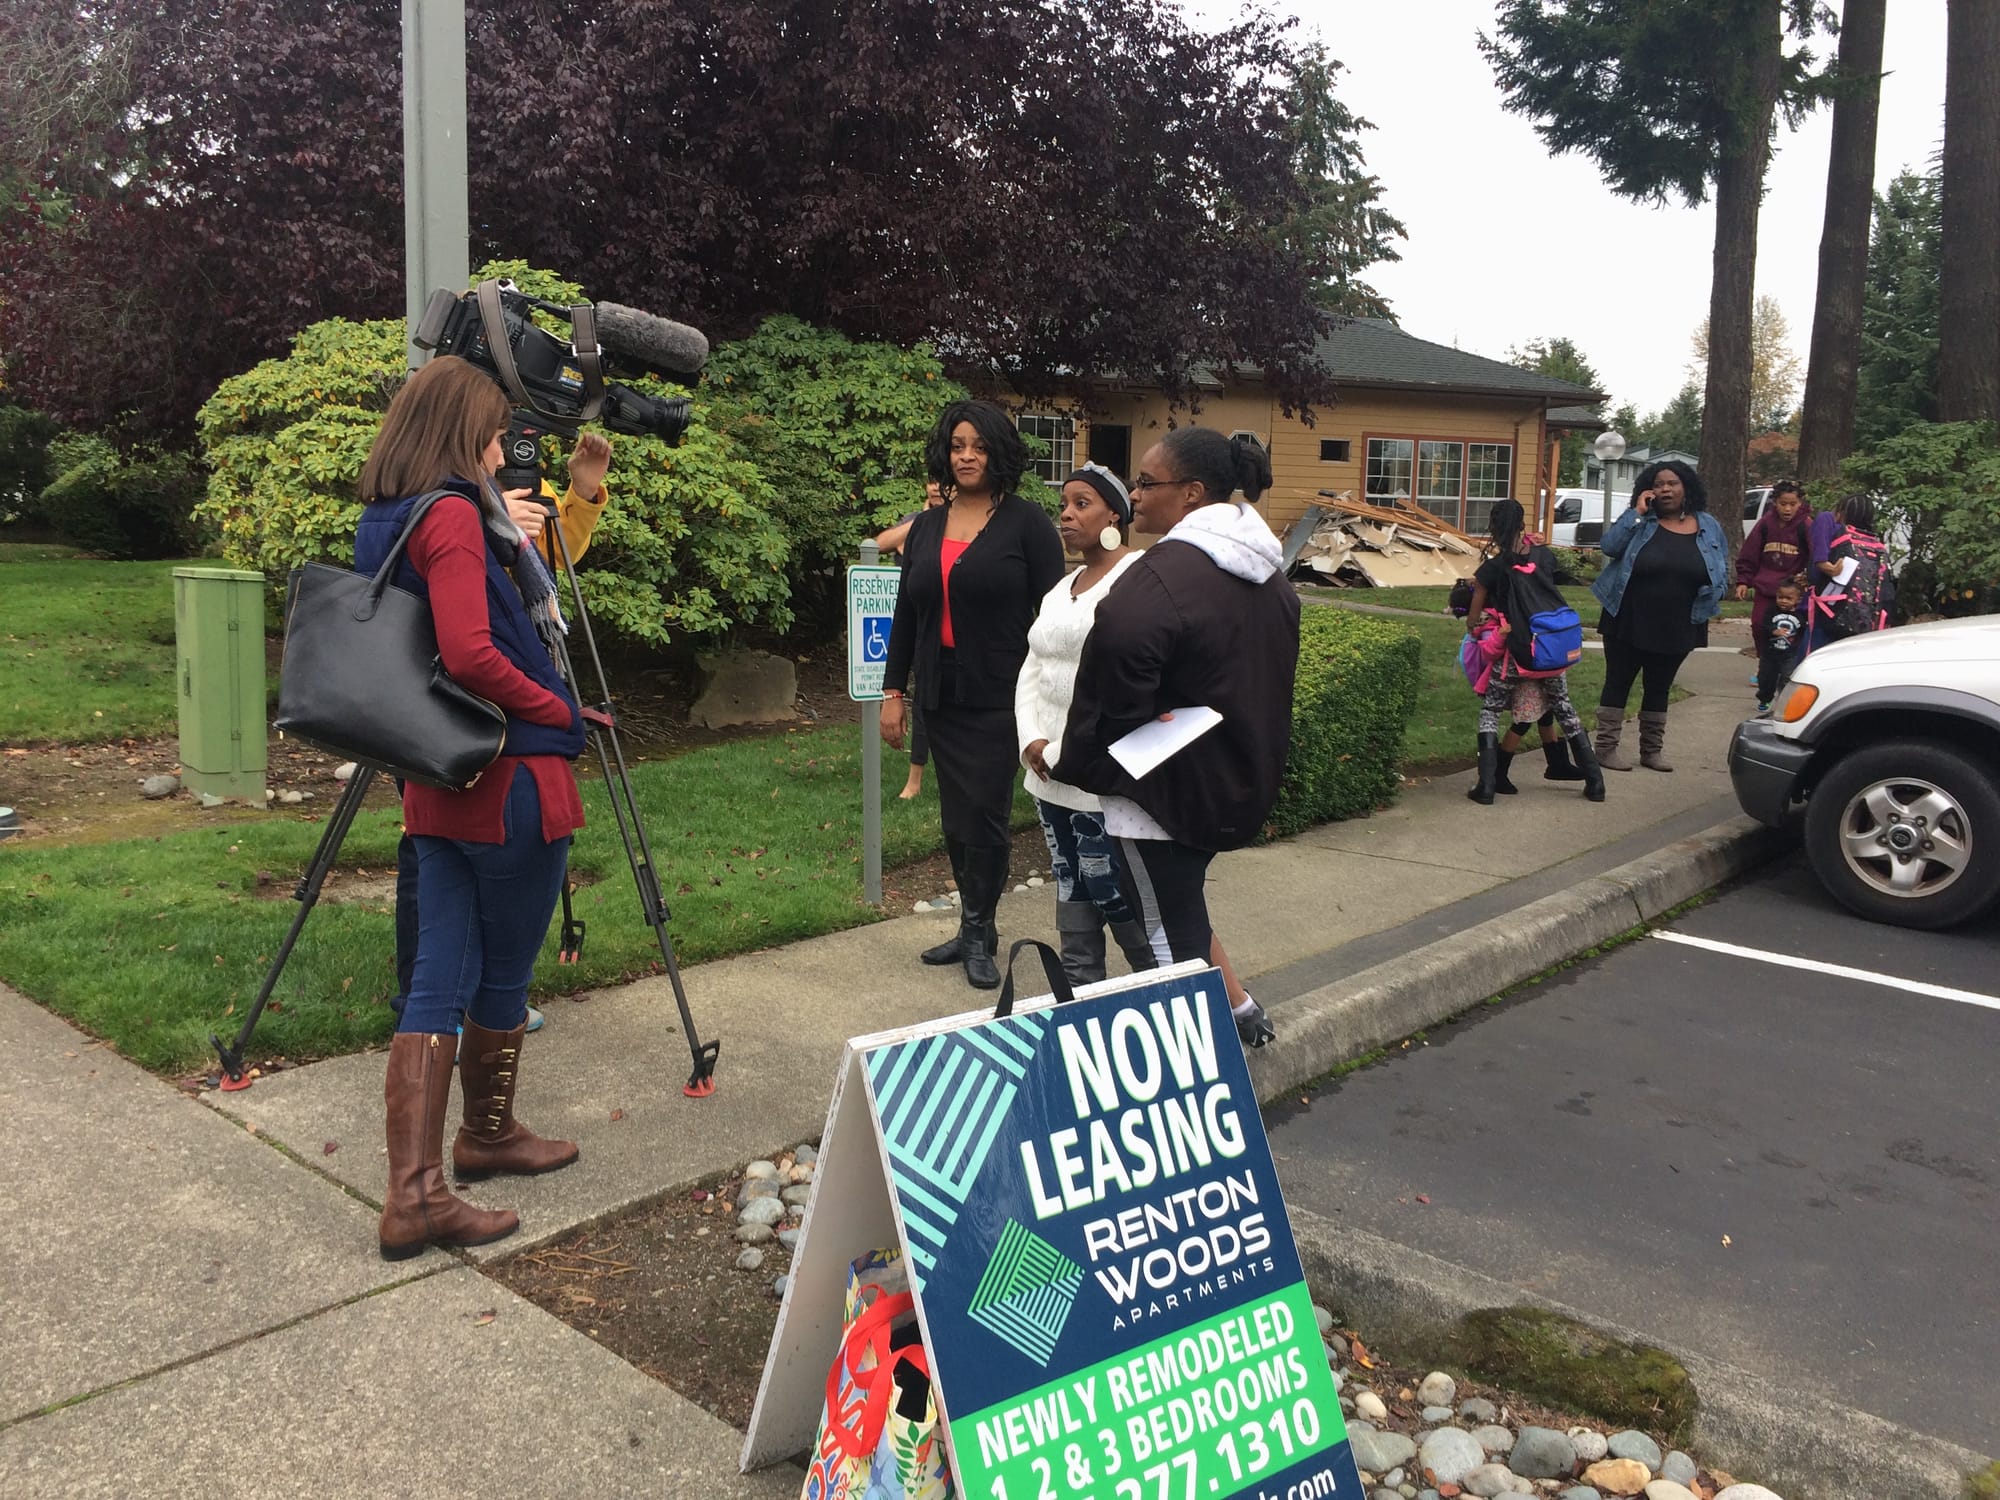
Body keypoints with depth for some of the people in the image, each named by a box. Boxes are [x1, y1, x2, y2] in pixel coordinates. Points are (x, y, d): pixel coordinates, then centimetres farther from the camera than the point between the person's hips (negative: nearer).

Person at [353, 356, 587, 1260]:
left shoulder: (385, 523, 13)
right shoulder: (455, 517, -15)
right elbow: (470, 654, -25)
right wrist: (555, 710, -10)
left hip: (439, 786, 8)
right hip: (512, 781, -8)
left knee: (440, 980, 6)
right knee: (504, 975, 10)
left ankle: (414, 1193, 10)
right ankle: (487, 1135, 28)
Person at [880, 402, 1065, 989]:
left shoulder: (1025, 522, -5)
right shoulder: (926, 528, 11)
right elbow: (905, 615, 14)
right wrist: (893, 691, 10)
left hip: (1000, 698, -6)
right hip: (941, 695, 6)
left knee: (984, 814, -4)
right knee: (955, 818, 11)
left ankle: (978, 931, 11)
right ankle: (974, 927, 23)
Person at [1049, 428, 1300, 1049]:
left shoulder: (1160, 577, -24)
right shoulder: (1269, 576, 6)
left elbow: (1115, 697, -22)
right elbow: (1272, 678, 14)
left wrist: (1070, 764, -5)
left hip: (1165, 789, -9)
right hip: (1240, 784, 9)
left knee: (1170, 928, 5)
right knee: (1181, 898, 27)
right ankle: (1238, 1007, 29)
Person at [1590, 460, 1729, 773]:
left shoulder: (1708, 527, 5)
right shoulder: (1641, 522, -3)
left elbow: (1723, 570, 10)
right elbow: (1609, 546, -18)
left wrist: (1708, 597, -7)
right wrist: (1637, 512, -20)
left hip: (1676, 629, 3)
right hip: (1629, 625, -3)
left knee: (1659, 688, 15)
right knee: (1618, 684, 3)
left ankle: (1652, 749, 24)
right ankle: (1607, 747, 8)